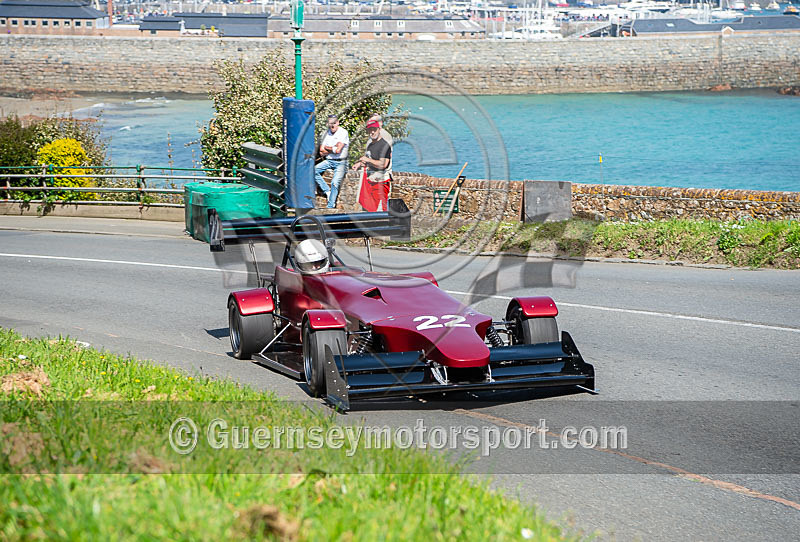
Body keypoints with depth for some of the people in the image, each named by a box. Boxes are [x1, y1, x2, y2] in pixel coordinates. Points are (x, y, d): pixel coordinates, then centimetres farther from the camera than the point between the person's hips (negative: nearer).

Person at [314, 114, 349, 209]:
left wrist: (326, 147, 0)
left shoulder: (343, 133, -6)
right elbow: (321, 152, 3)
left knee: (335, 183, -23)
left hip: (340, 162, -5)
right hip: (328, 161, 5)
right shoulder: (326, 133, 9)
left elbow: (338, 150, -15)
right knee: (314, 170, -19)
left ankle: (330, 207, -21)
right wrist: (333, 149, -10)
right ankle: (327, 191, -12)